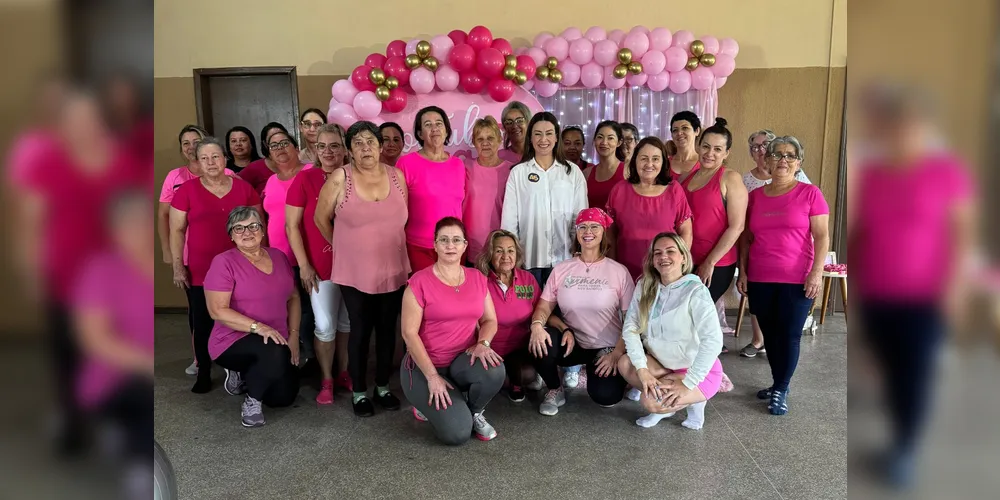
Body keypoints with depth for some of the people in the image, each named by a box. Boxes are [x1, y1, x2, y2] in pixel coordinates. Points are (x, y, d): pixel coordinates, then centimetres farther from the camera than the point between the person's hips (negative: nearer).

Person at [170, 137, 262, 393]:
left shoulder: (244, 188, 4)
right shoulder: (187, 190, -1)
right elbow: (177, 230, 1)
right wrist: (178, 267, -4)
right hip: (200, 273, -1)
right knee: (203, 324, 6)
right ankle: (203, 374, 22)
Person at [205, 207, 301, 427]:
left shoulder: (279, 257, 5)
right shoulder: (224, 262, -12)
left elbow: (293, 297, 11)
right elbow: (218, 310, -19)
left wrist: (293, 335, 0)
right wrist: (258, 327, -28)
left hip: (277, 341, 6)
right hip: (234, 340, -6)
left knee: (284, 397, 3)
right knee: (275, 354, -37)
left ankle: (244, 375, 30)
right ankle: (251, 402, -8)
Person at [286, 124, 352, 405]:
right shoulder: (305, 179, -7)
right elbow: (292, 226, -6)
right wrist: (303, 265, -10)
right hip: (320, 267, -2)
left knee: (348, 323, 14)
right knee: (325, 326, 3)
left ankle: (344, 373, 32)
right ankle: (326, 380, 22)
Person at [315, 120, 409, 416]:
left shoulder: (397, 176, 1)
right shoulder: (340, 178, -8)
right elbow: (321, 218, 1)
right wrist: (343, 246, 9)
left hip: (393, 270, 3)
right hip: (355, 272, -3)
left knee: (387, 330, 11)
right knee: (360, 331, 5)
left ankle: (383, 387, 28)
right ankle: (359, 392, 21)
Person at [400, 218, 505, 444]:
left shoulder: (477, 278, 4)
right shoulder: (420, 281, -11)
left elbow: (490, 320, 5)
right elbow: (409, 333, -13)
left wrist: (482, 343, -19)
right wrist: (432, 376, -19)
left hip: (463, 362, 4)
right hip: (425, 365, -4)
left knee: (494, 370, -32)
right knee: (457, 433, -22)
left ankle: (474, 413, 2)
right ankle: (429, 403, 13)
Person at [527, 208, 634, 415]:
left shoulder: (619, 271, -5)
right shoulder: (562, 269, 2)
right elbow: (544, 306, -3)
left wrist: (617, 353, -13)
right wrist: (537, 324, -26)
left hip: (606, 348, -1)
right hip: (572, 343, 1)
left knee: (606, 396, -24)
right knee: (539, 342, -30)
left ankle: (589, 371, 15)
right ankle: (555, 390, 1)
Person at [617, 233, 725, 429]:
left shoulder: (695, 291, -20)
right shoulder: (644, 287, -4)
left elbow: (713, 340, -27)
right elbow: (630, 327, -9)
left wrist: (687, 383, -27)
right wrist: (642, 369, -22)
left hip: (699, 370, -6)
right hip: (663, 364, 6)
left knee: (651, 402, -25)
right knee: (625, 364, -20)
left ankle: (692, 400, 5)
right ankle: (667, 405, 3)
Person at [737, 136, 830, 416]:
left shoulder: (809, 193, -1)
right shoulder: (755, 196, 9)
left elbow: (822, 236, -3)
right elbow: (746, 238, 13)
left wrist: (817, 273, -11)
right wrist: (742, 271, 7)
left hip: (796, 281, -3)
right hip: (760, 280, 4)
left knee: (790, 335, 1)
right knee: (770, 334, 11)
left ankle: (781, 390, 14)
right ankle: (778, 384, 26)